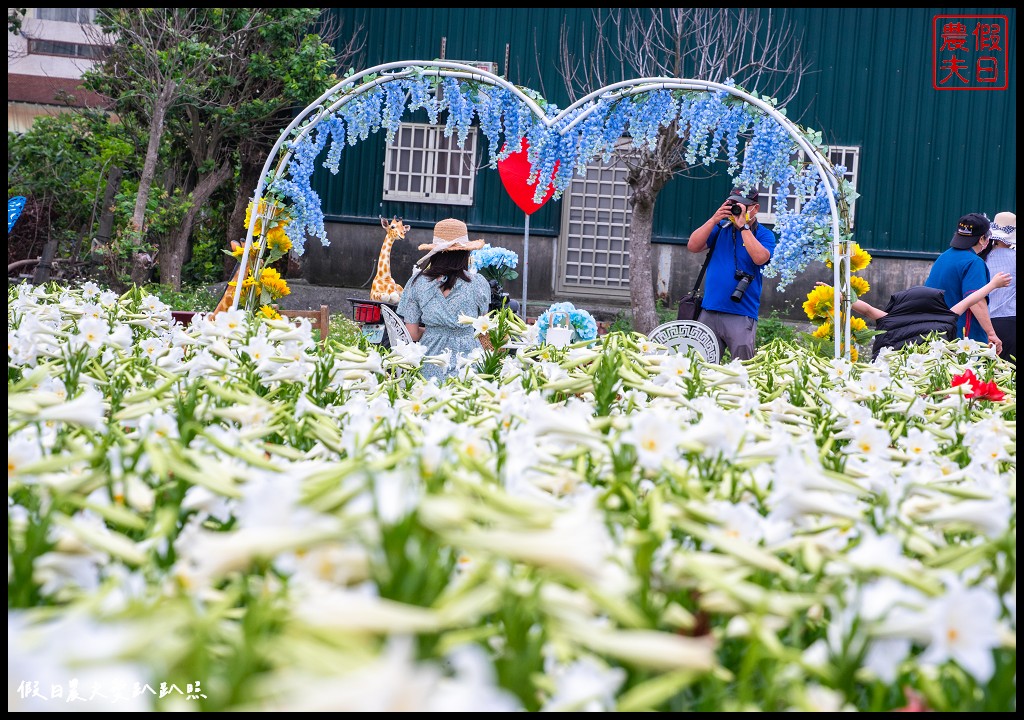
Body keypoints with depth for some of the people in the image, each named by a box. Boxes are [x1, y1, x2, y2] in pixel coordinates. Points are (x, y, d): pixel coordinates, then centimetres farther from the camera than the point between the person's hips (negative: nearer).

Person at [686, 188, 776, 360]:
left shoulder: (764, 234, 3)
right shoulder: (720, 228, 13)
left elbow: (760, 258, -18)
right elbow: (693, 246, 2)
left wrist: (743, 226, -15)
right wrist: (714, 219, -6)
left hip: (742, 315, -3)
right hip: (709, 312, 4)